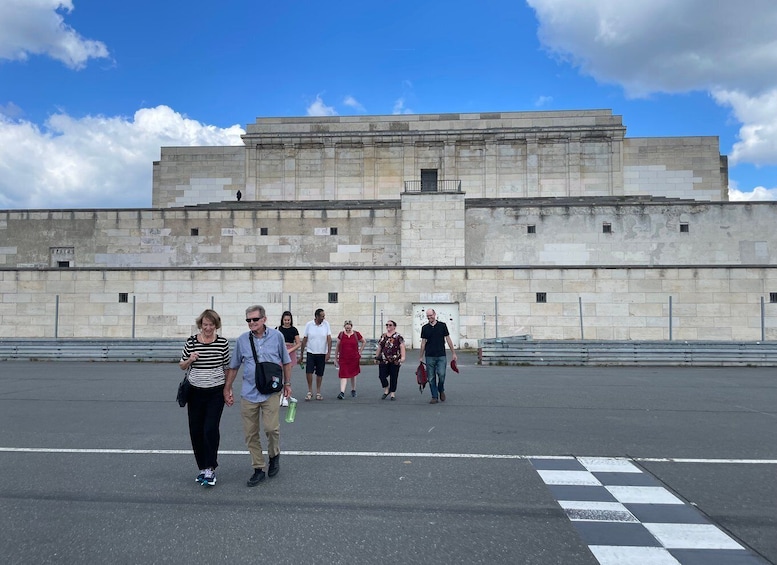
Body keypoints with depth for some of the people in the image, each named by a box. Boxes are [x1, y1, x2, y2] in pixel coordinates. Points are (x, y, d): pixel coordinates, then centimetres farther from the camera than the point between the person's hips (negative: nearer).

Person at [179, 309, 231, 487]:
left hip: (216, 392, -2)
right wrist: (189, 360, -13)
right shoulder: (191, 342, -2)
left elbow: (227, 367, 6)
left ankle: (210, 469, 1)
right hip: (195, 392, 2)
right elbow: (182, 366, 9)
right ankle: (202, 468, 23)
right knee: (196, 431, 7)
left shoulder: (223, 343, -3)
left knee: (211, 429, -11)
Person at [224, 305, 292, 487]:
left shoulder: (277, 336, 0)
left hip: (271, 392, -2)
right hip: (248, 393, 2)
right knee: (251, 434, 5)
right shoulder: (242, 340, 2)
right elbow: (233, 367, 11)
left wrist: (287, 384, 7)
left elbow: (286, 362, 9)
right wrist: (227, 389, 10)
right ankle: (258, 469, 21)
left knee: (271, 427, -13)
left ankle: (274, 455, 18)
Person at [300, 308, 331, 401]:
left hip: (322, 353, 1)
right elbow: (304, 339, 3)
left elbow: (329, 339, -4)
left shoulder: (326, 324, -2)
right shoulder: (309, 325, -3)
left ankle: (318, 392, 20)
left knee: (320, 374, 7)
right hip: (311, 352, -1)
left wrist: (328, 353, -12)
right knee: (308, 372, -10)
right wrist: (301, 353, 4)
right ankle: (310, 391, 7)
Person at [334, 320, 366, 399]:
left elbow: (364, 342, 14)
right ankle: (342, 392, -13)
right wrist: (335, 358, 7)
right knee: (343, 375, -9)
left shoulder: (356, 334, -1)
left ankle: (353, 390, 30)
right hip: (343, 358, -1)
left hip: (354, 358, 1)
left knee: (353, 375, 14)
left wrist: (360, 351, 8)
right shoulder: (341, 334, 0)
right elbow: (337, 347, 6)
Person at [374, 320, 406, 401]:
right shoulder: (383, 336, 14)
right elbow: (379, 348, 20)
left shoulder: (398, 336, -3)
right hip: (384, 360, 4)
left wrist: (402, 357, -22)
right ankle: (386, 390, 21)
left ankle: (393, 393, 17)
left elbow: (402, 347, -12)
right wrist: (376, 357, 20)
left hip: (395, 361, -4)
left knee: (393, 377, 4)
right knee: (381, 376, -3)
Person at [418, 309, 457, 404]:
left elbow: (448, 339, 5)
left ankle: (441, 390, 16)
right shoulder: (425, 328, 7)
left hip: (441, 356, -2)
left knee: (441, 375, -12)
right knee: (431, 378, 1)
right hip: (429, 356, 2)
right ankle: (434, 397, 10)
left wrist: (454, 353, 3)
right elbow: (423, 342, 11)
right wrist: (421, 357, 11)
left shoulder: (442, 325, 2)